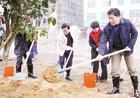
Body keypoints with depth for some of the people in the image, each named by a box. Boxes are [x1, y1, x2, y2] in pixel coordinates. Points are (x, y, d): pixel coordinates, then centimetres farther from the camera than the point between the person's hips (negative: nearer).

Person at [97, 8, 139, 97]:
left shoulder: (127, 23, -19)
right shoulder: (107, 28, -17)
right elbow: (103, 41, -19)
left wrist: (130, 46, -15)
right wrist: (100, 53, -32)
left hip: (127, 49, -1)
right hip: (115, 50, 1)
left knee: (132, 70, 5)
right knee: (114, 70, 0)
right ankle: (116, 88, 19)